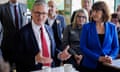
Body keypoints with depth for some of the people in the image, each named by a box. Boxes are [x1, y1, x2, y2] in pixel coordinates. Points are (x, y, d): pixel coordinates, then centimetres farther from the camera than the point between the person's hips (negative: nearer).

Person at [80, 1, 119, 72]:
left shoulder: (112, 27, 1)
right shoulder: (86, 27, -4)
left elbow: (116, 47, 4)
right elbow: (83, 47, -9)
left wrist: (111, 57, -15)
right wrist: (98, 58, -18)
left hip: (108, 65, 1)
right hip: (90, 65, -1)